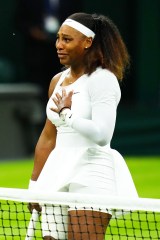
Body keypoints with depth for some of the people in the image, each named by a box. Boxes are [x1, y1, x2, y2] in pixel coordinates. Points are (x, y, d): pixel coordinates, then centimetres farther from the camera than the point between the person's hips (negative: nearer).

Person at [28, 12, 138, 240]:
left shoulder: (102, 79, -7)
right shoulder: (58, 81, 15)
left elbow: (102, 135, -17)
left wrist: (67, 114, -23)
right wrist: (35, 184, 22)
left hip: (91, 173, -7)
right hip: (59, 174, 7)